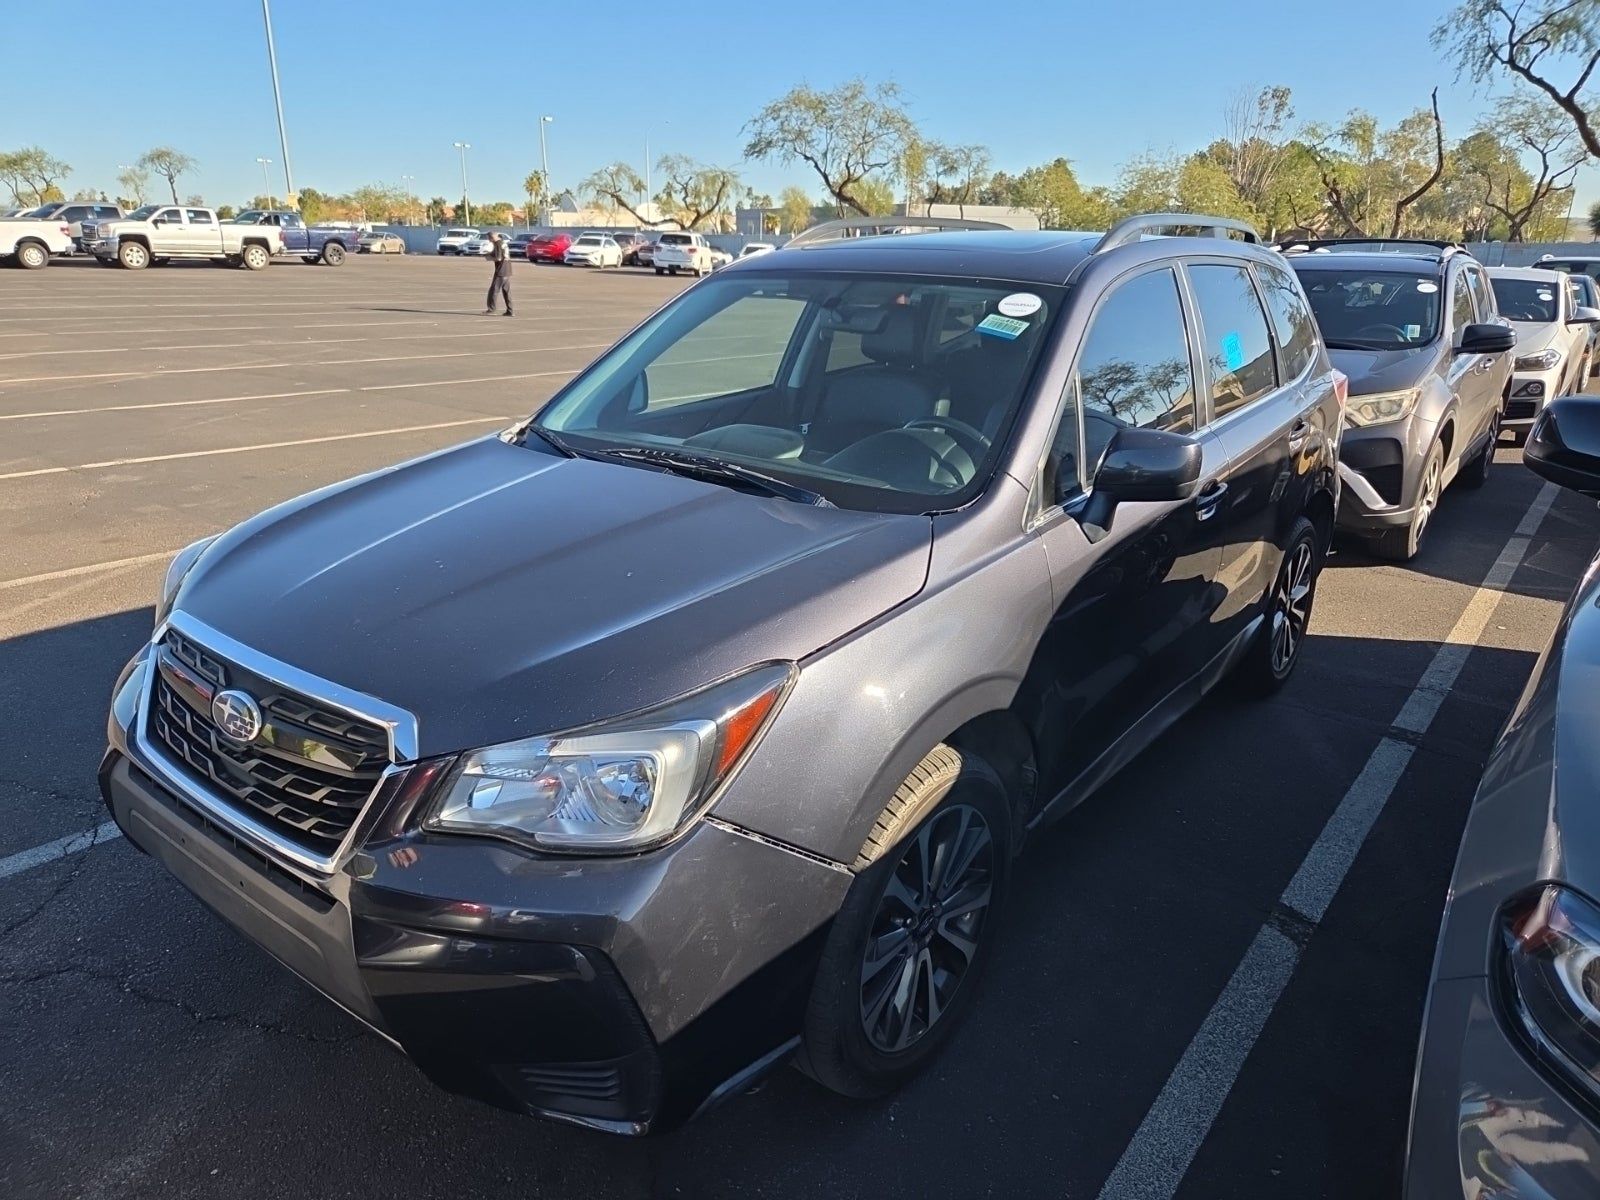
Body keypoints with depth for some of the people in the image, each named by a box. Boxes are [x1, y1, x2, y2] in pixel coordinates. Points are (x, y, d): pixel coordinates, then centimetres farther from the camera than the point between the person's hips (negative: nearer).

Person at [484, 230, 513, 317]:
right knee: (506, 291, 10)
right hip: (508, 271, 9)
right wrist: (491, 254, 15)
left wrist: (490, 258, -4)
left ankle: (491, 310, -1)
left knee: (493, 290, -2)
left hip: (500, 271, -9)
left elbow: (498, 258, -19)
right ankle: (509, 311, 8)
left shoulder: (498, 244, -12)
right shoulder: (504, 243, 15)